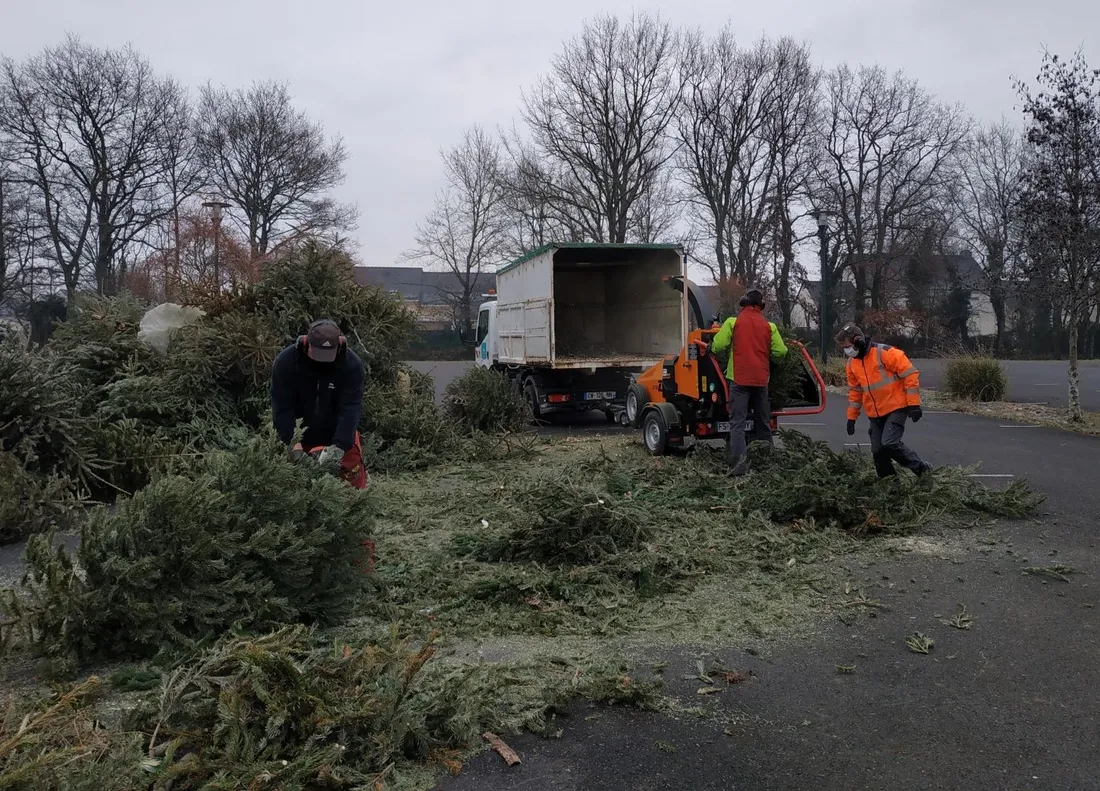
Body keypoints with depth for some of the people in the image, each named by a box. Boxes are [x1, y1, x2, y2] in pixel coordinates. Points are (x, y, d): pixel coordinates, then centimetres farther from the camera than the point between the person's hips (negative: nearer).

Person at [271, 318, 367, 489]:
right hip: (299, 435, 1)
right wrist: (292, 445, -28)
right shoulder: (285, 361, -20)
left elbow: (350, 408, -25)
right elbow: (282, 408, -19)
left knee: (354, 482, -2)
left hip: (339, 436, 0)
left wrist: (339, 446, -35)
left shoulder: (352, 364, -21)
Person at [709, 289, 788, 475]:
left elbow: (717, 346, -9)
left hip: (739, 378, -3)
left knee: (737, 422, -5)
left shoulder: (733, 322, -2)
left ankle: (740, 459, -21)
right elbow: (781, 352, 3)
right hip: (761, 379, 3)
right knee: (763, 422, 16)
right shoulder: (769, 325, 5)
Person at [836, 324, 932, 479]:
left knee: (889, 443, -19)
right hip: (875, 415, 7)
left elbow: (910, 374, -13)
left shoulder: (885, 353, -15)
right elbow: (855, 391, 18)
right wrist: (852, 417, 15)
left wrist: (913, 404, -14)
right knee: (878, 451, 2)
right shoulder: (852, 363, 7)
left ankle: (922, 469, 0)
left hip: (896, 408, -7)